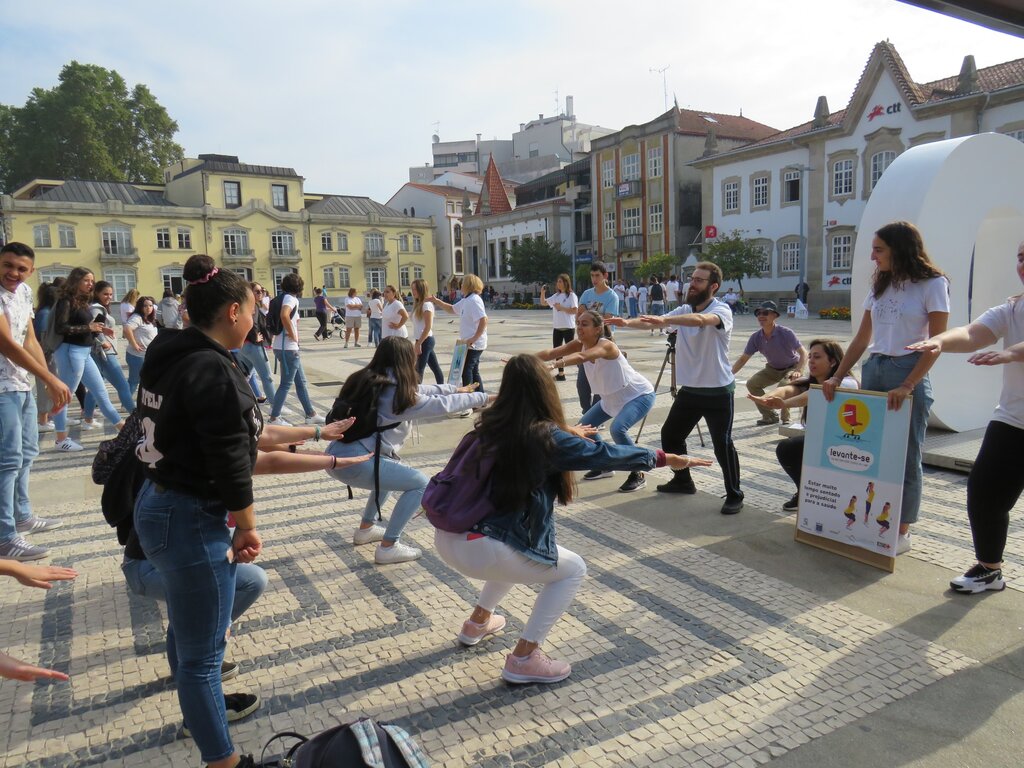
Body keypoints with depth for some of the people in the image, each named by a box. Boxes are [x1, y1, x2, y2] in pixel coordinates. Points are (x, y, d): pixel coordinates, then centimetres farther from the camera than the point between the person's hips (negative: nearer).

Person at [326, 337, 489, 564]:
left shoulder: (368, 380, 15)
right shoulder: (397, 392, -9)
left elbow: (417, 390, 24)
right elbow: (442, 405, -3)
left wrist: (455, 389, 30)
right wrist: (481, 398, 10)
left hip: (337, 456, 9)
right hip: (356, 462, -9)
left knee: (394, 470, 31)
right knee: (421, 484, 1)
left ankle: (365, 529, 36)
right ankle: (388, 548, 4)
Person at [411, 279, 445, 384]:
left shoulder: (427, 304, -14)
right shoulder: (418, 304, 13)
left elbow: (428, 327, -18)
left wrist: (418, 344, -20)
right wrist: (417, 342, 16)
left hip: (425, 340, -9)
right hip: (422, 340, 9)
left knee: (419, 369, -6)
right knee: (435, 368, 13)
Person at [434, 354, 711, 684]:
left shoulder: (490, 424, 9)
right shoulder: (547, 437, -12)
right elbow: (606, 455, -4)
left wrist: (568, 434, 47)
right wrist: (666, 458, 10)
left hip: (446, 538, 8)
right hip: (479, 549, -8)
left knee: (518, 551, 34)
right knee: (573, 570, 12)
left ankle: (477, 622, 42)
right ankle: (523, 659, 11)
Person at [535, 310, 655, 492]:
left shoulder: (606, 345, -31)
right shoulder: (579, 345, -10)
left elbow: (580, 357, -51)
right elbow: (552, 352, -25)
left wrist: (553, 365, -66)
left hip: (639, 395, -8)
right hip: (612, 398, 9)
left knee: (617, 429, -29)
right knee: (584, 427, 8)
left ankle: (638, 475, -10)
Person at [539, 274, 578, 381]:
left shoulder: (571, 296, -8)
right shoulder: (556, 296, 11)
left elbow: (574, 311, -16)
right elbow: (543, 302, 16)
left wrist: (561, 308, -18)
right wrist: (542, 292, 1)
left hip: (568, 327, -7)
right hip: (557, 327, 7)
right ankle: (561, 373, 19)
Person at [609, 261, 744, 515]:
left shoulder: (722, 310, -15)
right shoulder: (684, 310, 7)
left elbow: (701, 319, -38)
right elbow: (655, 322, -5)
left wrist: (664, 320, -52)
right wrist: (628, 322, -24)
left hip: (718, 391, -7)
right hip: (689, 389, 7)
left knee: (722, 444, -8)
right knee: (670, 435, 15)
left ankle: (734, 496, 9)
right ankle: (683, 481, 34)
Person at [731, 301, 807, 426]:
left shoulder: (786, 333, -28)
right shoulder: (756, 337, -15)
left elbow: (803, 353, -29)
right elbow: (743, 359, -8)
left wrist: (798, 371, -47)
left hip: (792, 367, -5)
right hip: (773, 369, 5)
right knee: (752, 383, -13)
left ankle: (786, 419, -10)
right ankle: (769, 416, 4)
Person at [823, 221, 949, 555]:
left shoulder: (932, 284, -4)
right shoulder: (880, 286, 14)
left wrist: (907, 386, -19)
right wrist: (837, 377, 7)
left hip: (909, 373, -6)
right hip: (873, 370, 6)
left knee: (905, 455, 0)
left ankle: (902, 532, 10)